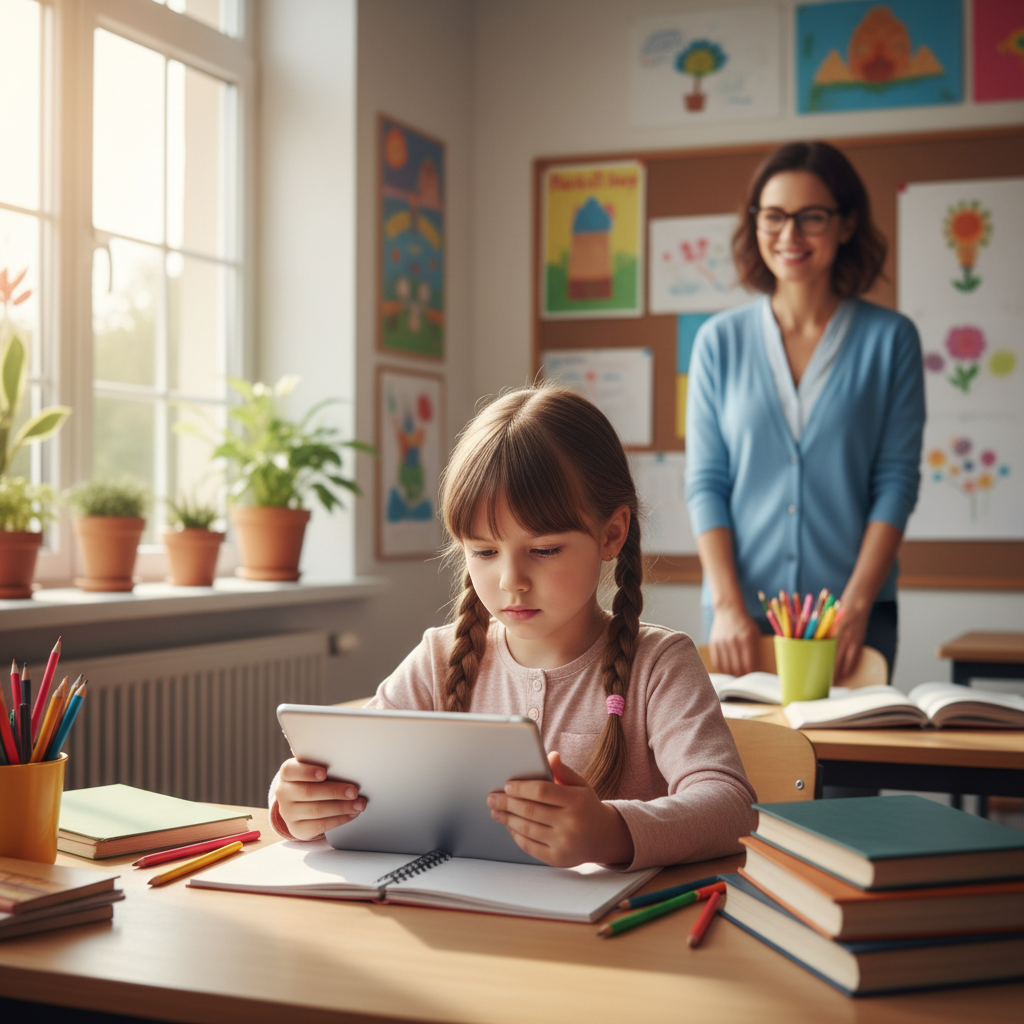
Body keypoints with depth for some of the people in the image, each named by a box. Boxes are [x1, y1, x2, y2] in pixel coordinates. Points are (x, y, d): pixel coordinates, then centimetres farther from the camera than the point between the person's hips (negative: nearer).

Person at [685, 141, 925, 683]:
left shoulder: (890, 339, 2)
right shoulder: (720, 339, 5)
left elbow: (897, 480, -1)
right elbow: (705, 481, 2)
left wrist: (855, 606, -11)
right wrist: (728, 606, -8)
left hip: (854, 611, -1)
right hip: (741, 613, 1)